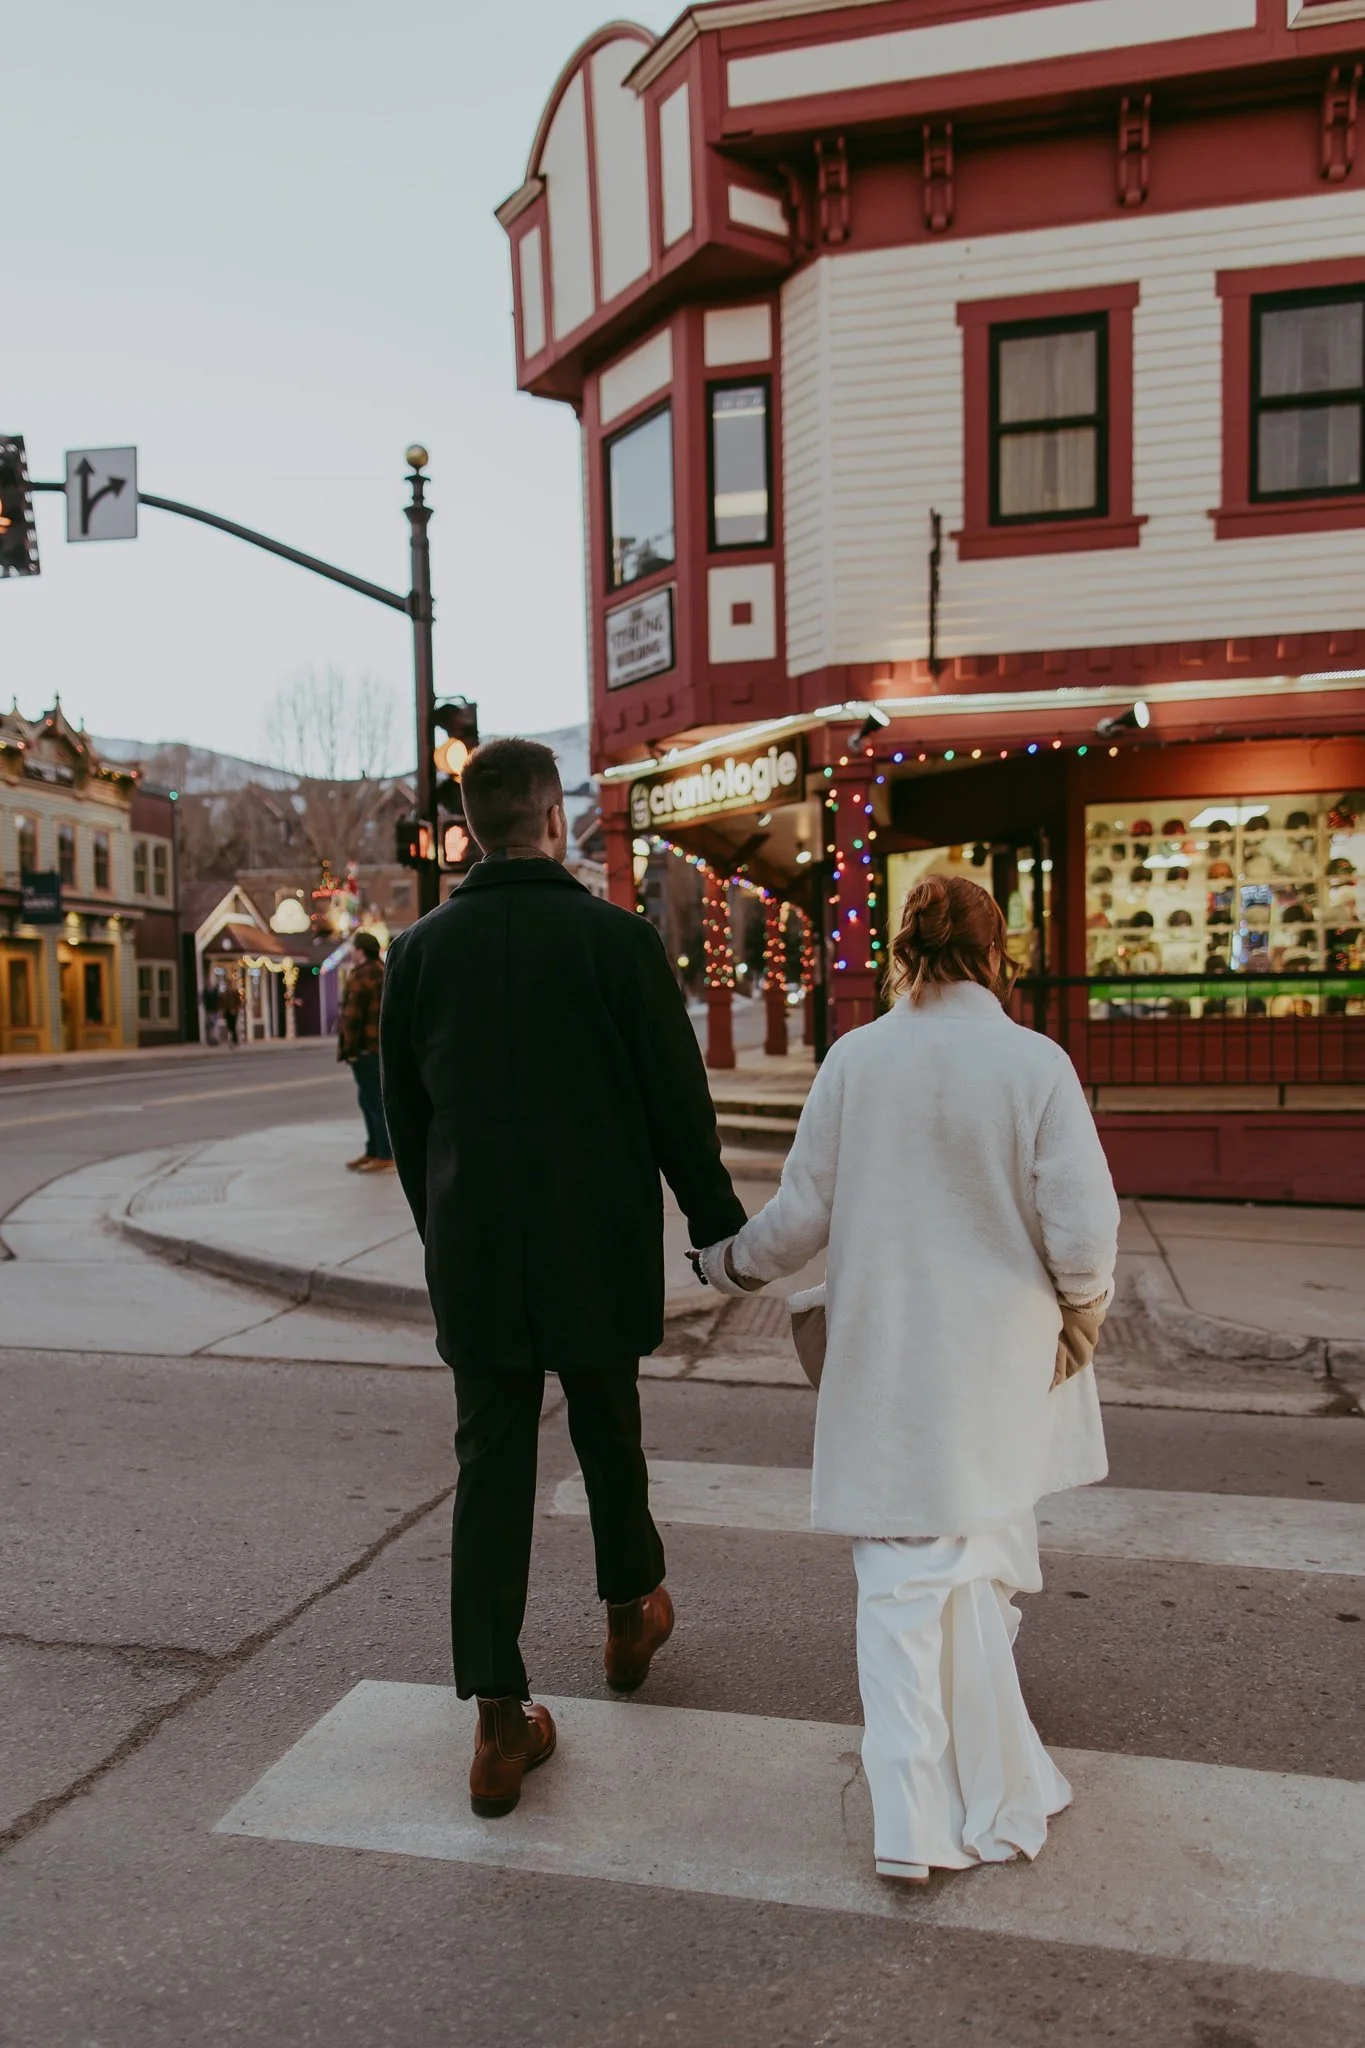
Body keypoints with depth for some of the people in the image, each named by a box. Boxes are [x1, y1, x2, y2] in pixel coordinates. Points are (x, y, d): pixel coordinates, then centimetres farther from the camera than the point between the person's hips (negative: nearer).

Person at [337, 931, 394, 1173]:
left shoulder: (361, 976, -16)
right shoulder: (382, 971, 16)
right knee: (370, 1099, 17)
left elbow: (353, 1016, -20)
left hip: (366, 1047, -10)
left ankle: (385, 1157, -5)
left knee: (375, 1101, -7)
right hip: (381, 1045, 10)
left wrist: (349, 1047, -14)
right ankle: (373, 1152, 23)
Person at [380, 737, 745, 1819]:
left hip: (473, 1255, 2)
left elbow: (405, 1116, 7)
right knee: (609, 1437, 19)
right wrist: (719, 1226, 4)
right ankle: (631, 1615, 42)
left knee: (492, 1465, 8)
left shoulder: (421, 949, 0)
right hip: (599, 1252, -2)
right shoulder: (618, 938, -11)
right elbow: (681, 1107, -8)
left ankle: (501, 1727, 11)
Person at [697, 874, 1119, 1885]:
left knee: (901, 1582, 11)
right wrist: (1085, 1304, 9)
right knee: (985, 1569, 18)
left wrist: (730, 1260, 16)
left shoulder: (855, 1060, -8)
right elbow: (1082, 1232, -12)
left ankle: (914, 1820, 12)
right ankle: (992, 1799, 35)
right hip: (1002, 1369, 0)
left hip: (885, 1368, 0)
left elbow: (804, 1212, -3)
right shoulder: (1037, 1063, -12)